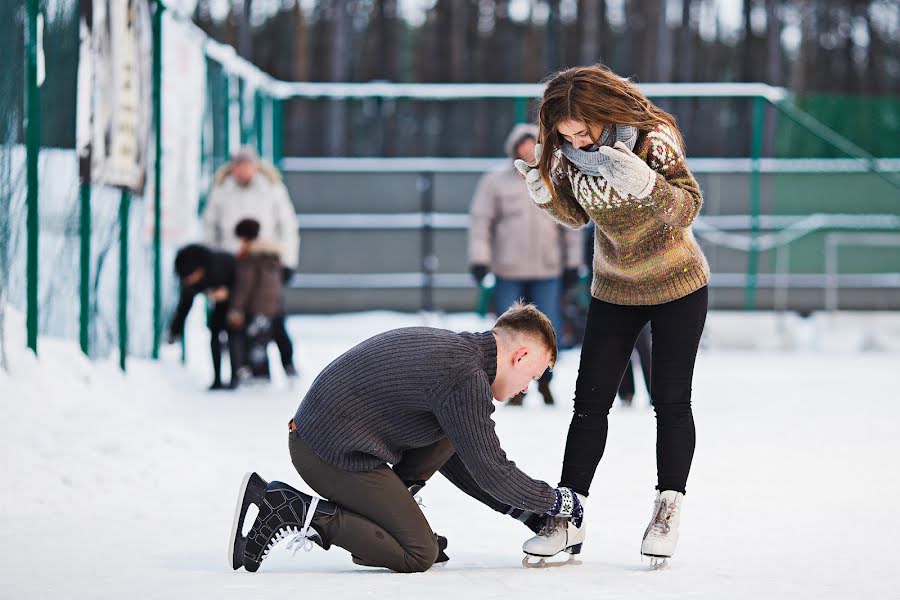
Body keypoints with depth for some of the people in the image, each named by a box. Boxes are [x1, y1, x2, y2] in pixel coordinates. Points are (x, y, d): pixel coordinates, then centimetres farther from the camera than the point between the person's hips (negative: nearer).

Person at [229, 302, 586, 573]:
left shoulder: (452, 347, 16)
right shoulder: (466, 379, -16)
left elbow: (456, 462, 23)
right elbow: (492, 472, -12)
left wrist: (522, 510, 22)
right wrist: (555, 501, 4)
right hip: (335, 453, -10)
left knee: (447, 438, 16)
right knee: (418, 556, -5)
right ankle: (301, 514, -11)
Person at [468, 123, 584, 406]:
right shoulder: (494, 182, 2)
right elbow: (480, 221, 0)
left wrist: (573, 264, 10)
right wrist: (479, 259, -9)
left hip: (548, 272, 1)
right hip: (508, 273, -1)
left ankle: (544, 379, 22)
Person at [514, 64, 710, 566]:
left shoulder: (653, 138, -23)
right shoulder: (571, 151, -10)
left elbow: (689, 207, -27)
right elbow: (576, 214, 3)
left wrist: (640, 181, -44)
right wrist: (544, 190, -18)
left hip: (677, 285, -4)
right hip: (614, 289, 4)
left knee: (671, 400, -2)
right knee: (590, 398, 0)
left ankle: (668, 508, 9)